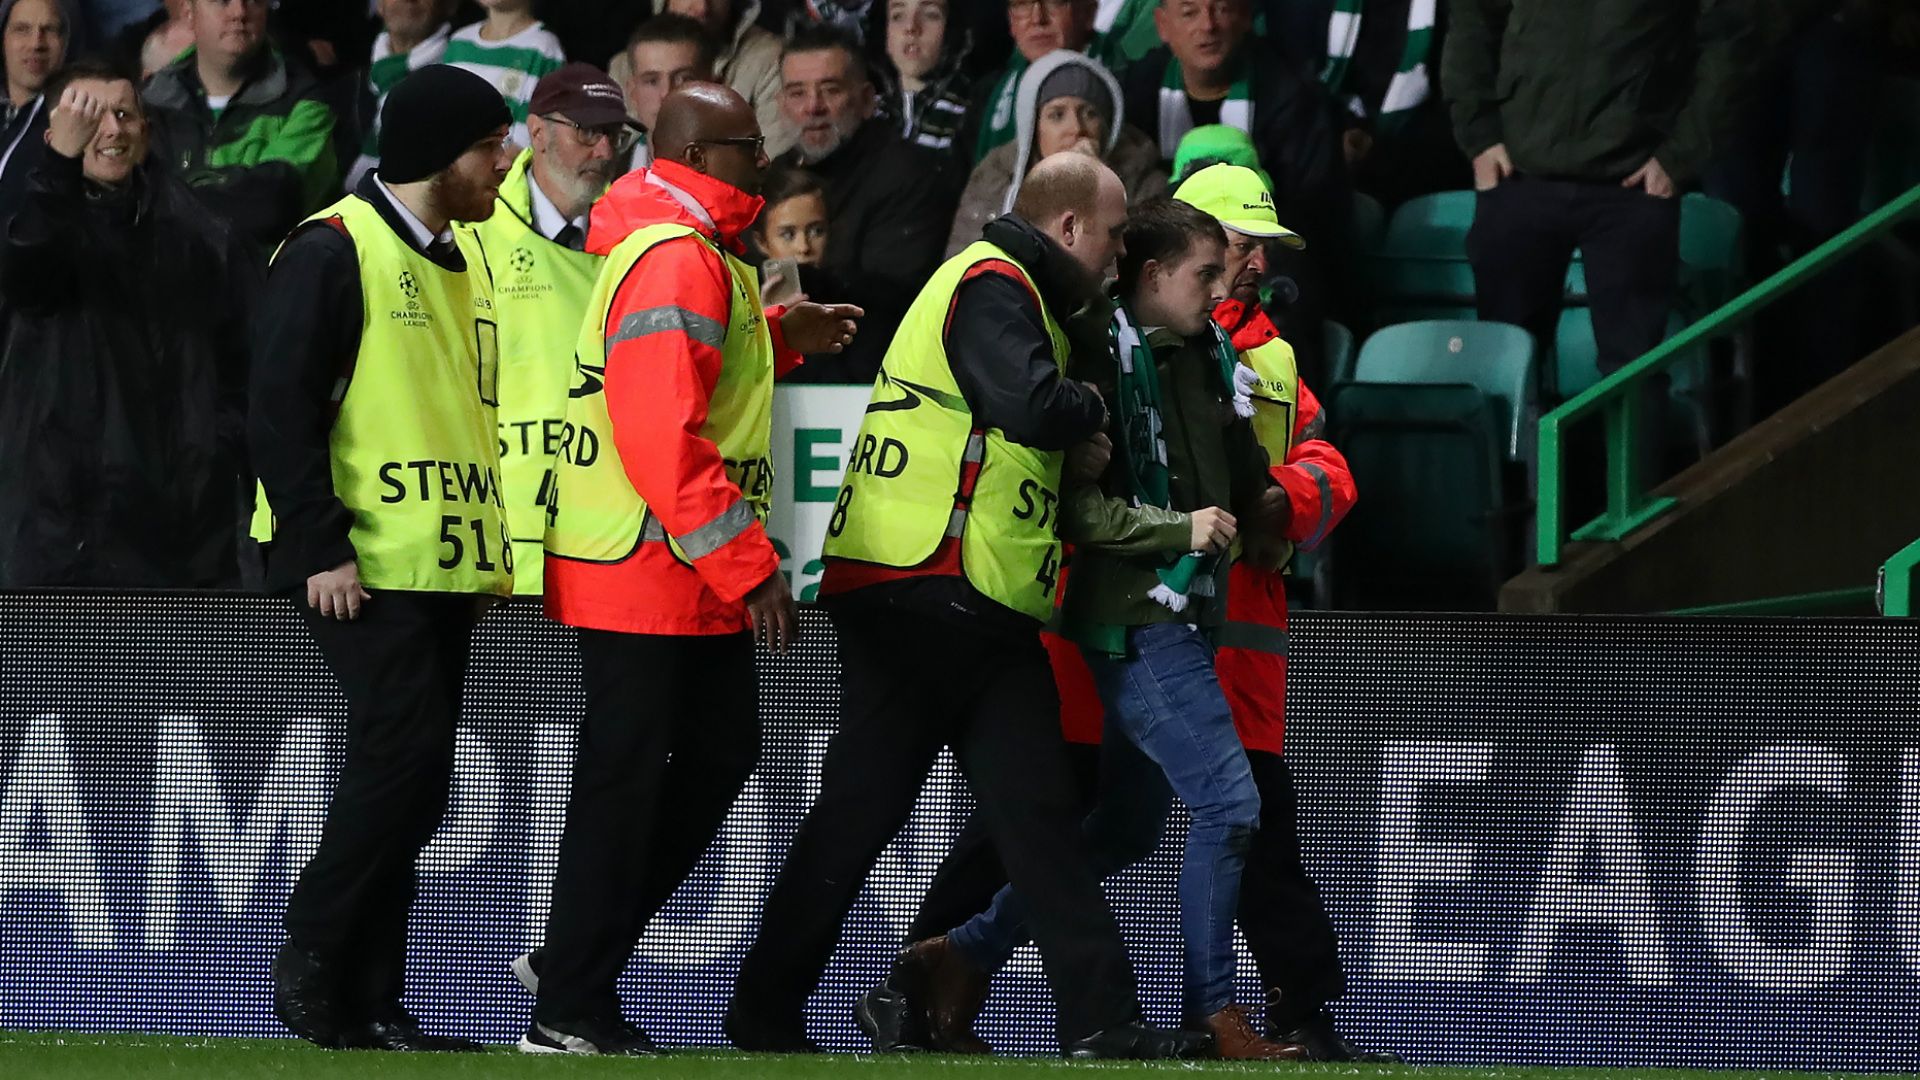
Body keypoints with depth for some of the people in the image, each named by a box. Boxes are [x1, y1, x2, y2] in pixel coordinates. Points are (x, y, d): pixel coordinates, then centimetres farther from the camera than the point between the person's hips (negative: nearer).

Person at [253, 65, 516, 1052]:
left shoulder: (461, 262, 18)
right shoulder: (334, 250, -9)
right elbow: (281, 407, -13)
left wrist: (490, 552, 18)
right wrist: (318, 547, -17)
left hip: (444, 564, 8)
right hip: (359, 564, -8)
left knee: (411, 784, 5)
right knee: (403, 749, -17)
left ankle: (369, 1000, 8)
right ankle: (312, 960, -6)